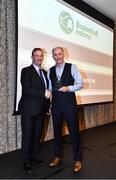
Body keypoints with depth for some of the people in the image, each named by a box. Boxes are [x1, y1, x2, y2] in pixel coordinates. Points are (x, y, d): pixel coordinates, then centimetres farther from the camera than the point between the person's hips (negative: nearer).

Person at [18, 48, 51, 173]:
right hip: (29, 109, -6)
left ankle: (35, 156, 32)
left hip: (41, 109, 6)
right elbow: (27, 89, -18)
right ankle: (26, 161, 19)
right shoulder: (26, 71, -6)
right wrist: (44, 93, -19)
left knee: (38, 134, 15)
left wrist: (47, 105, 7)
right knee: (27, 135, 3)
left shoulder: (45, 72, 14)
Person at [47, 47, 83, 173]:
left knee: (74, 131, 2)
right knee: (57, 131, 12)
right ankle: (58, 156, 31)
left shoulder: (72, 67, 0)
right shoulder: (50, 71, 9)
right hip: (56, 104, 4)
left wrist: (68, 88, -18)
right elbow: (50, 87, 15)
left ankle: (77, 160, 19)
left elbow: (80, 83, -3)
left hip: (69, 103, -3)